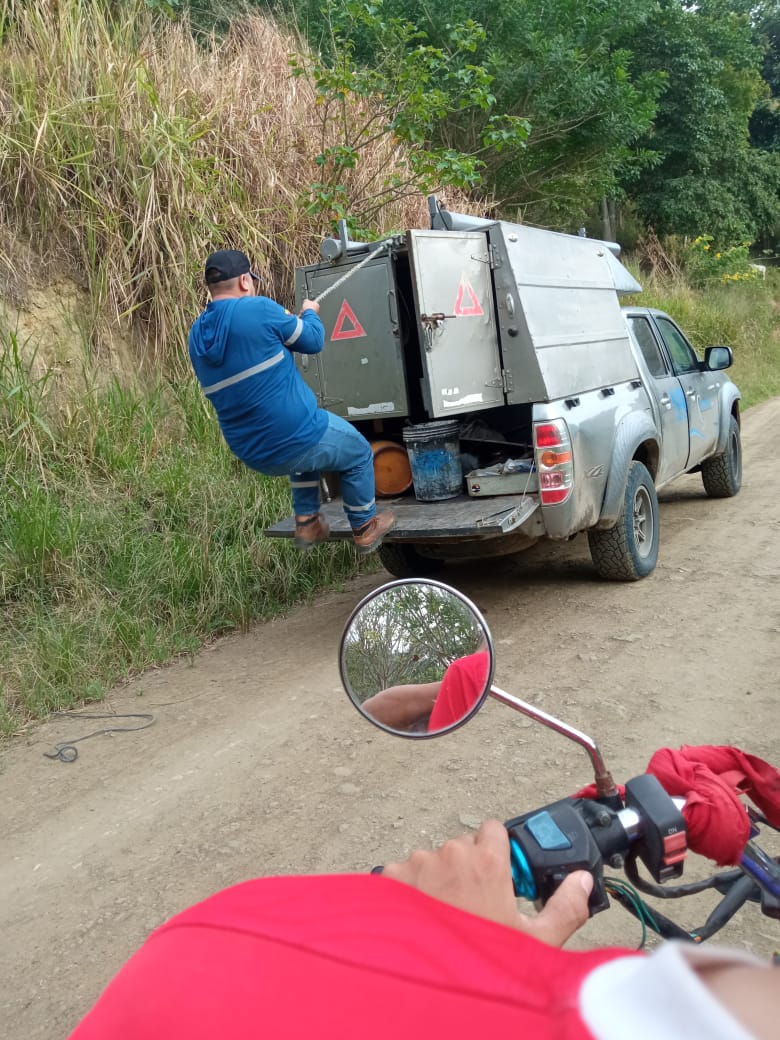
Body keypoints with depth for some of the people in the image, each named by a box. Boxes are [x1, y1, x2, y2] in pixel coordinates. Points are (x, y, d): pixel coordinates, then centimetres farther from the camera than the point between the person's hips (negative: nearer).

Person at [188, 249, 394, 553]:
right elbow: (312, 341, -3)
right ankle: (365, 528, 34)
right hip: (296, 440, -7)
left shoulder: (196, 335, 5)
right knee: (359, 454, 22)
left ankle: (306, 522, 32)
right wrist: (309, 313, 18)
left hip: (253, 454, 7)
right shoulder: (257, 309, -16)